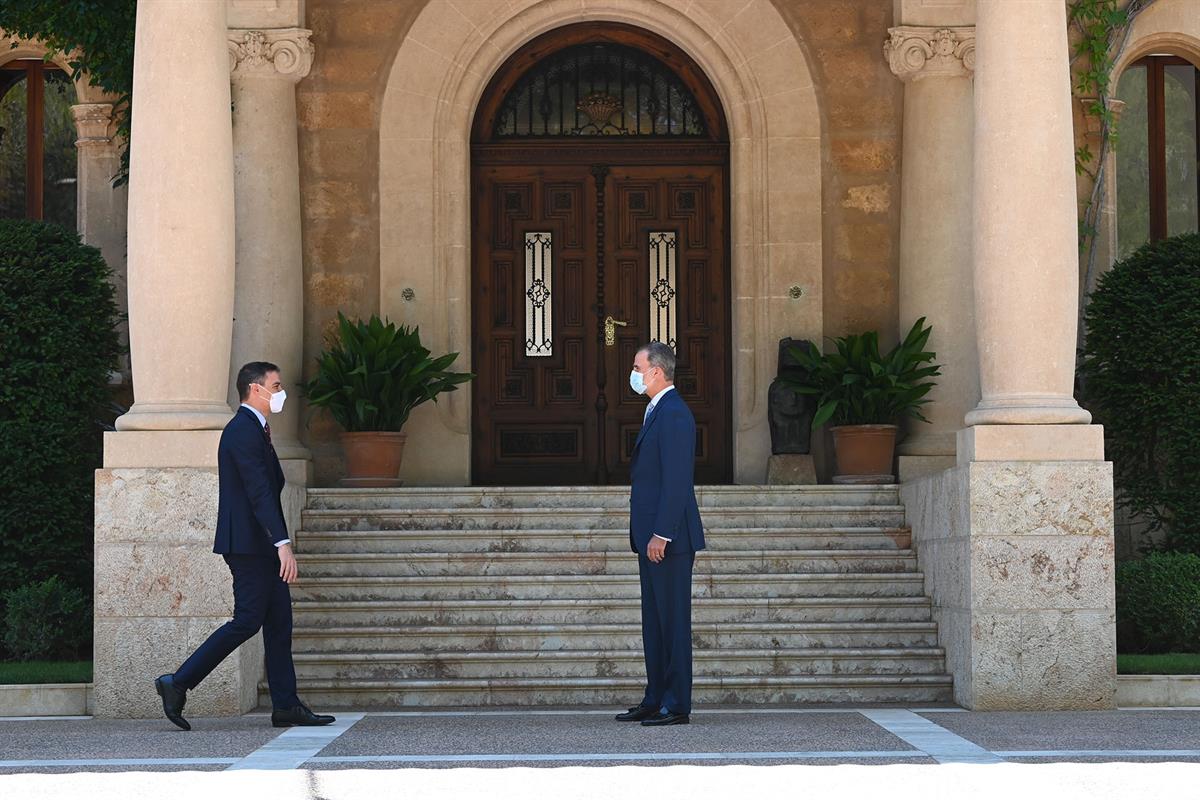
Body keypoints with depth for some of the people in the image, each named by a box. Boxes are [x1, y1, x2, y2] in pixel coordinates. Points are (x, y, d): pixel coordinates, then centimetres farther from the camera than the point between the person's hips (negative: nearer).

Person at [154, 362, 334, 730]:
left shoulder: (253, 430, 19)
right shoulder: (243, 431, -15)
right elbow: (259, 492, -24)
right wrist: (283, 543, -29)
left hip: (260, 547, 11)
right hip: (248, 544, -11)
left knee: (279, 621, 7)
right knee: (247, 621, -10)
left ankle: (286, 706, 8)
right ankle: (178, 683, -5)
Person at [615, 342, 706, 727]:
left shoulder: (673, 414, -16)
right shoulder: (658, 411, 17)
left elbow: (677, 481, -21)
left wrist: (661, 534, -23)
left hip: (668, 538, -11)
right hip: (652, 536, 11)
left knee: (673, 619, -5)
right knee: (654, 620, 13)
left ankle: (677, 705, -2)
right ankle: (655, 700, 18)